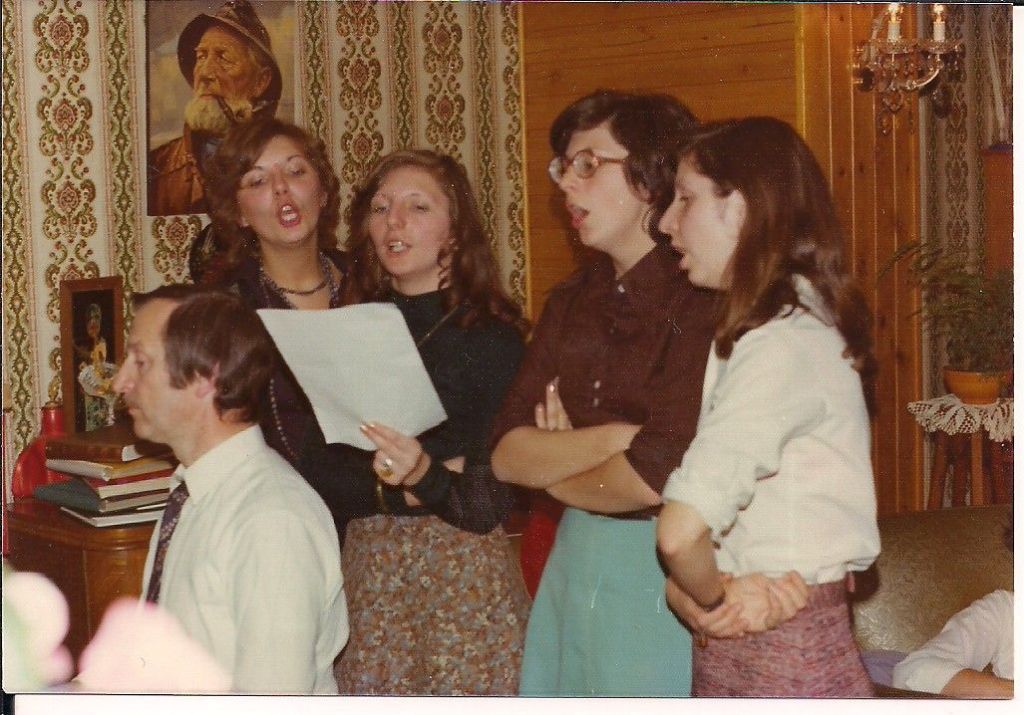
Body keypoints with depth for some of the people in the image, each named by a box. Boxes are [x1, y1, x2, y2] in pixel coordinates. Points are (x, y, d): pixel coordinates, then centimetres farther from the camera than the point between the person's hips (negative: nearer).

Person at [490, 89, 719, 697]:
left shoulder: (702, 300, -15)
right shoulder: (571, 302, 10)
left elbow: (656, 477, -22)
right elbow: (506, 456, 2)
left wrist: (555, 474, -2)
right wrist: (615, 437, -15)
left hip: (660, 574, -7)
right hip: (572, 562, 7)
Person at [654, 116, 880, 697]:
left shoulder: (785, 343, -20)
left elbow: (682, 528, -31)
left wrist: (709, 597, -13)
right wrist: (686, 589, -10)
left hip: (786, 659, -8)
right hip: (734, 650, 8)